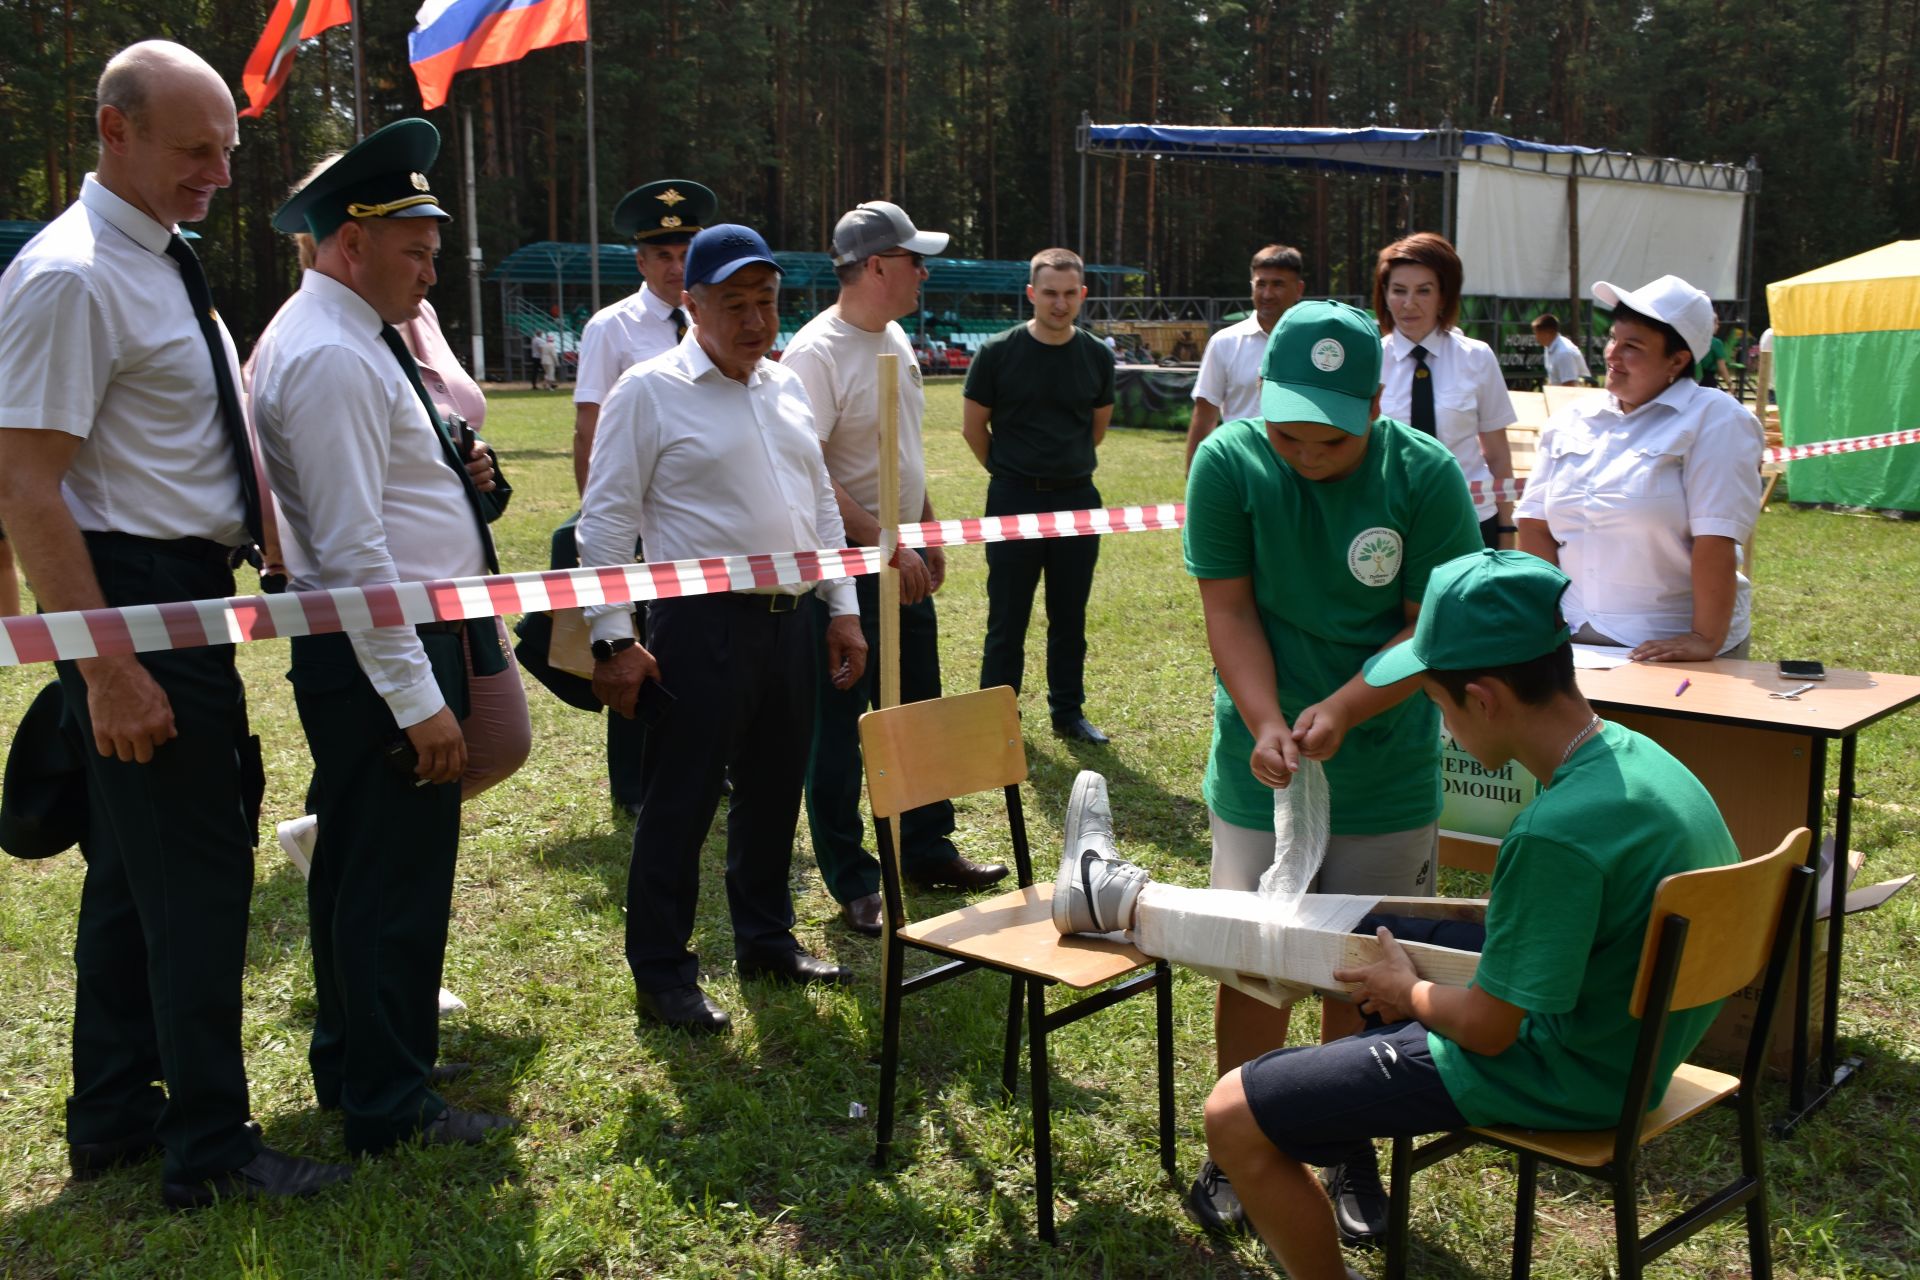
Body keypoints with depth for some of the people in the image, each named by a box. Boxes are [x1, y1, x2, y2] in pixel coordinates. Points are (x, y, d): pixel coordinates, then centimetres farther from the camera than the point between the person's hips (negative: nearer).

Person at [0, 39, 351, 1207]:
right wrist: (108, 669, -24)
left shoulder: (165, 264, 13)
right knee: (195, 871, -2)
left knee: (138, 862, 17)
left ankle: (115, 1117, 31)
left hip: (187, 593, 10)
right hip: (138, 602, -10)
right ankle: (210, 1145, 12)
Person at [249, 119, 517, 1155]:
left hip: (399, 642, 11)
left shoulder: (350, 338, 15)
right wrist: (418, 700, -23)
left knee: (359, 865, 20)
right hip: (382, 651, -11)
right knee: (397, 876, -2)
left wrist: (450, 473, 10)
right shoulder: (330, 356, -18)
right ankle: (390, 1108, 12)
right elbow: (353, 547, -23)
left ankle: (351, 1062, 36)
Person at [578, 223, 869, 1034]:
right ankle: (661, 973, 13)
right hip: (704, 626, -6)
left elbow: (821, 504, 20)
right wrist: (612, 638, -13)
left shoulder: (787, 387, 14)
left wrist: (842, 607, 15)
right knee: (680, 803, 1)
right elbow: (606, 520, -8)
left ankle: (766, 941, 33)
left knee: (774, 793, 16)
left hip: (792, 622, 7)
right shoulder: (650, 391, -6)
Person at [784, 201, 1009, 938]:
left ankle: (926, 849, 32)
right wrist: (887, 546, -24)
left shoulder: (895, 339, 10)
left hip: (901, 561, 9)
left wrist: (927, 533, 18)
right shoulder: (817, 353, -18)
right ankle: (851, 885, 12)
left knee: (917, 714, 18)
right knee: (839, 730, 1)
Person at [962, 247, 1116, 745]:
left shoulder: (1097, 357, 3)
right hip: (1014, 499, -3)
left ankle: (1068, 712, 24)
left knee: (1070, 618, 12)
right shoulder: (998, 352, -7)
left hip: (1077, 498, 3)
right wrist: (1011, 470, 7)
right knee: (1007, 619, 3)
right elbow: (973, 426, 1)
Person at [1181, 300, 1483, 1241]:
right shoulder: (1228, 462, -11)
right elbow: (1228, 610, -9)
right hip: (1259, 765, 0)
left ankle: (1350, 1148, 31)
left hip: (1383, 771, 0)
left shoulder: (1424, 475, -12)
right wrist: (1267, 724, -23)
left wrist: (1342, 709, -24)